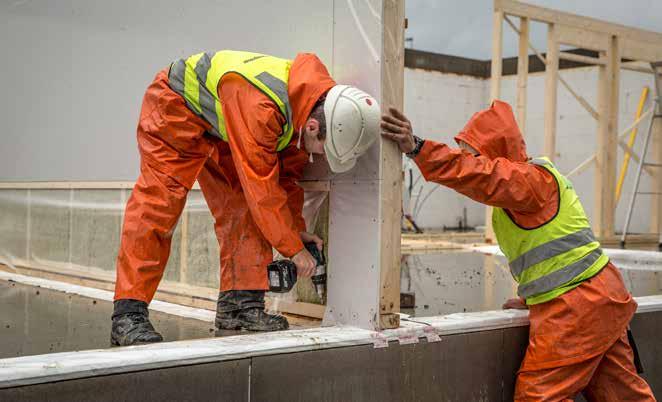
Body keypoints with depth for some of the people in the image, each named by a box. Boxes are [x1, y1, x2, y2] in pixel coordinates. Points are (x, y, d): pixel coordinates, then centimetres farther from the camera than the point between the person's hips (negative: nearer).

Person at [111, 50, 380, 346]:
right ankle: (128, 315, -16)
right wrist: (294, 249, -27)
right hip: (174, 107, -8)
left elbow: (287, 172, 0)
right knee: (158, 202, -16)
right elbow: (262, 185, -35)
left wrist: (298, 229, 0)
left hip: (220, 127, 8)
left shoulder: (311, 107, -14)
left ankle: (241, 303, -1)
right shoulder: (258, 106, -42)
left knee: (244, 207, -4)